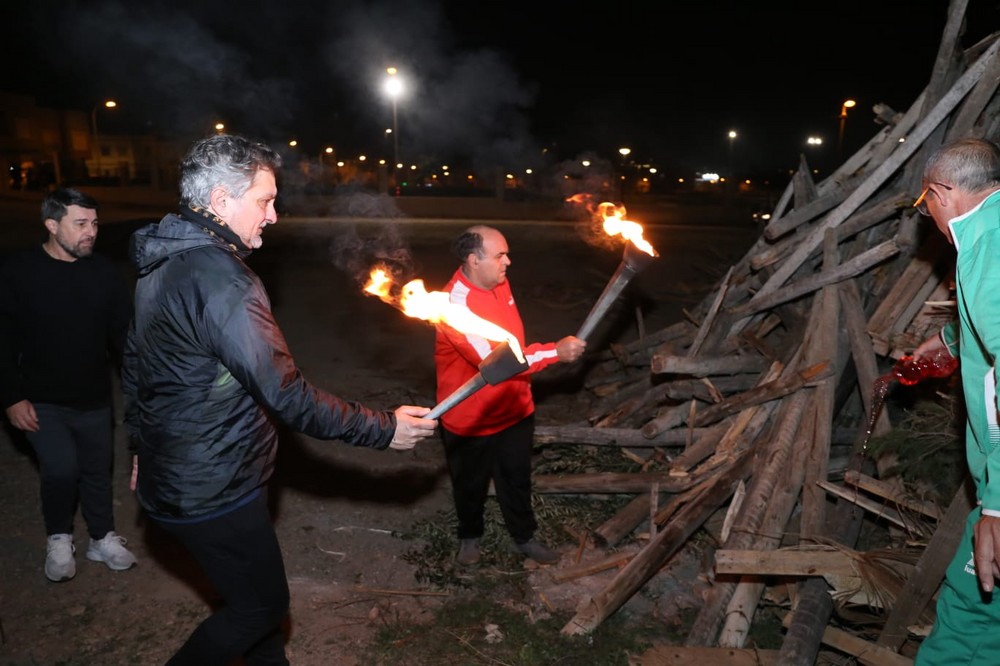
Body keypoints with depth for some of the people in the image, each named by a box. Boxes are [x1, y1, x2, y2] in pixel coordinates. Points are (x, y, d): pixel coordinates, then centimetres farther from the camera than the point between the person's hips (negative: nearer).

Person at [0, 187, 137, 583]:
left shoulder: (104, 272, -5)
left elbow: (123, 334, 1)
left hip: (94, 400, 3)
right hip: (41, 401, -2)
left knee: (97, 471, 13)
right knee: (61, 468, -15)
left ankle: (103, 539, 35)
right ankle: (58, 539, 14)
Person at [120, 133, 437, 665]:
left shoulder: (162, 263, 6)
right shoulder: (221, 278, -26)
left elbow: (135, 366, 15)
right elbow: (286, 396, -28)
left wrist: (148, 451, 25)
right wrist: (383, 429, -21)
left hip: (172, 476, 10)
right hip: (214, 490, -10)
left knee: (255, 592, 23)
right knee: (262, 604, 11)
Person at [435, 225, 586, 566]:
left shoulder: (498, 283, -4)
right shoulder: (456, 305, -31)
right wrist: (556, 351, -32)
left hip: (514, 408, 6)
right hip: (471, 419, -6)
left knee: (517, 479, 21)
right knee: (470, 484, 18)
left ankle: (524, 537, 42)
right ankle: (469, 536, 44)